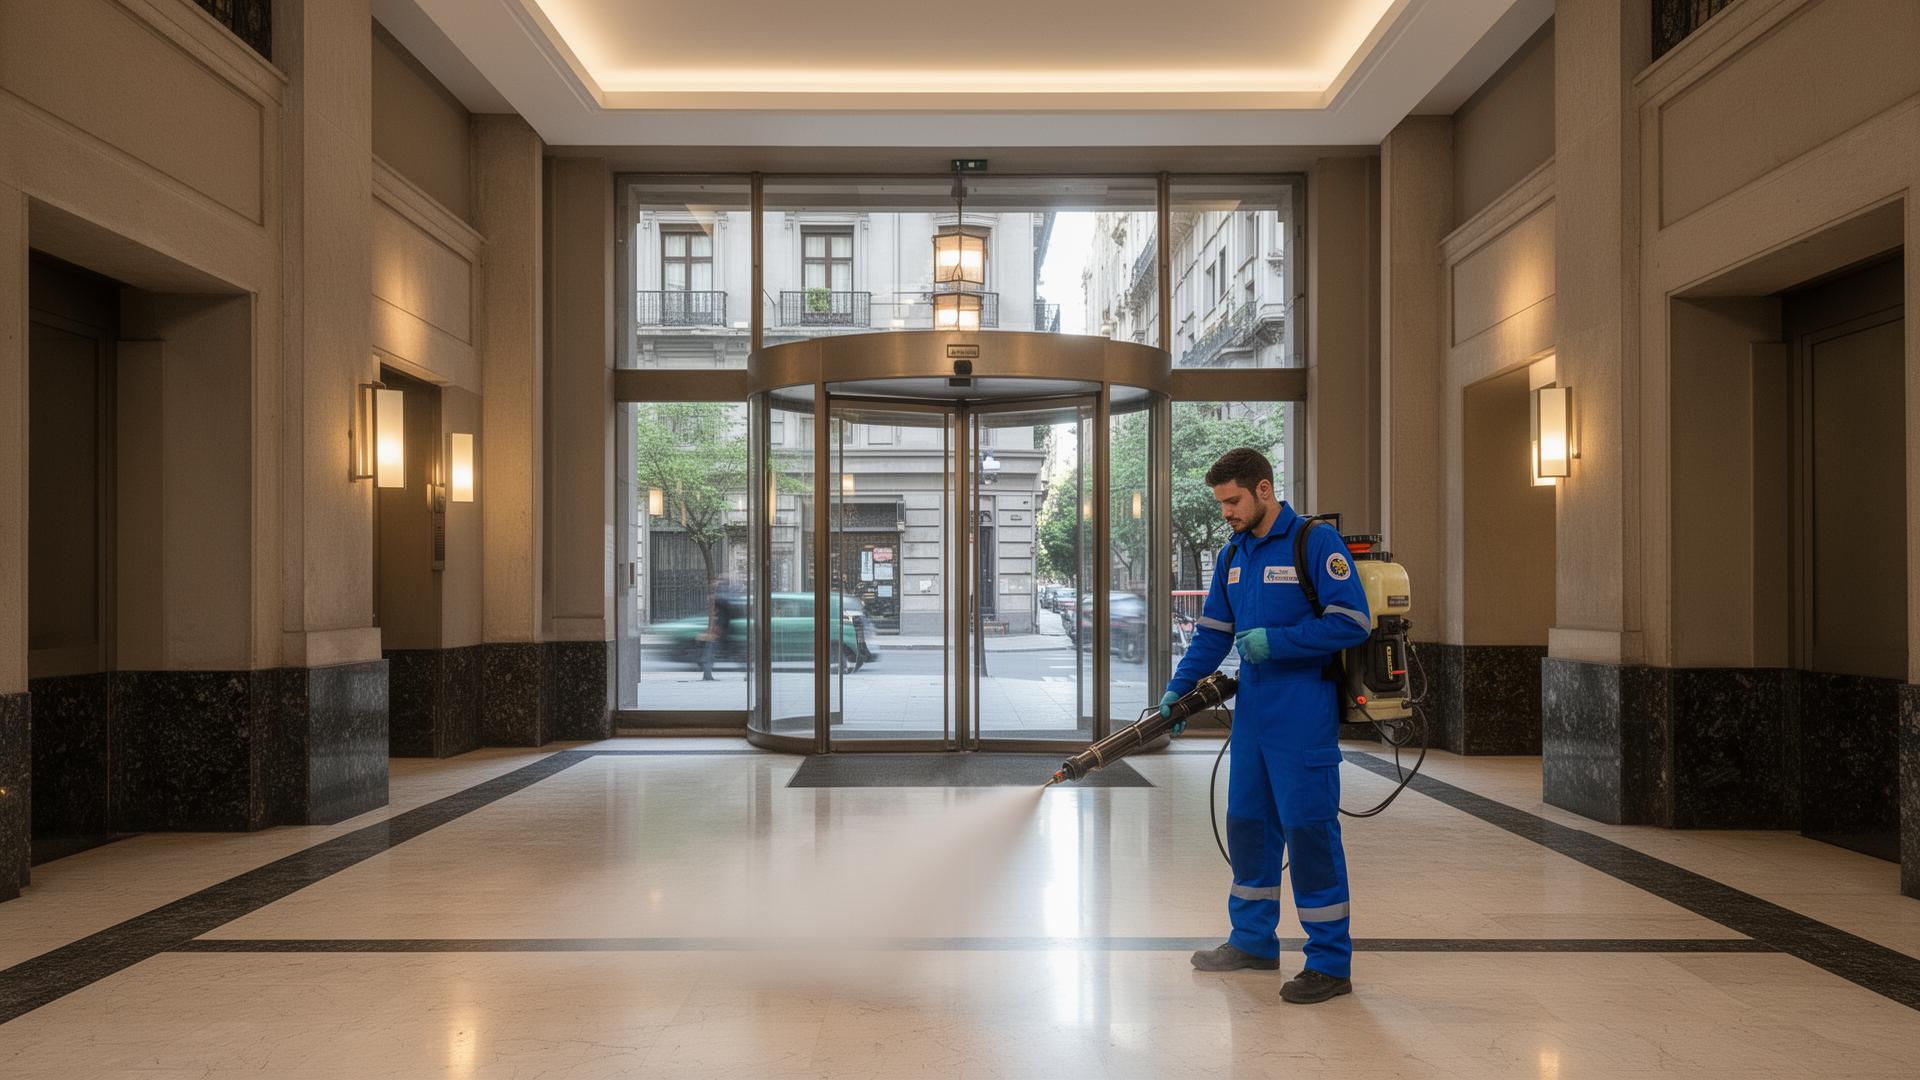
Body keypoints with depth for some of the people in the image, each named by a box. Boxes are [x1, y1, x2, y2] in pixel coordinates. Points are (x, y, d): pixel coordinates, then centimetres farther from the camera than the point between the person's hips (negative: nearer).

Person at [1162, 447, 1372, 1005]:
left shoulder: (1317, 542, -10)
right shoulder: (1232, 556, 13)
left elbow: (1352, 622, -16)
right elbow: (1212, 633, 16)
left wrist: (1275, 641, -19)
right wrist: (1177, 690, 5)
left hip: (1303, 717, -8)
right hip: (1251, 710, 8)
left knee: (1309, 828, -3)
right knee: (1247, 823, 14)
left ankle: (1330, 962, 8)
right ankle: (1253, 940, 29)